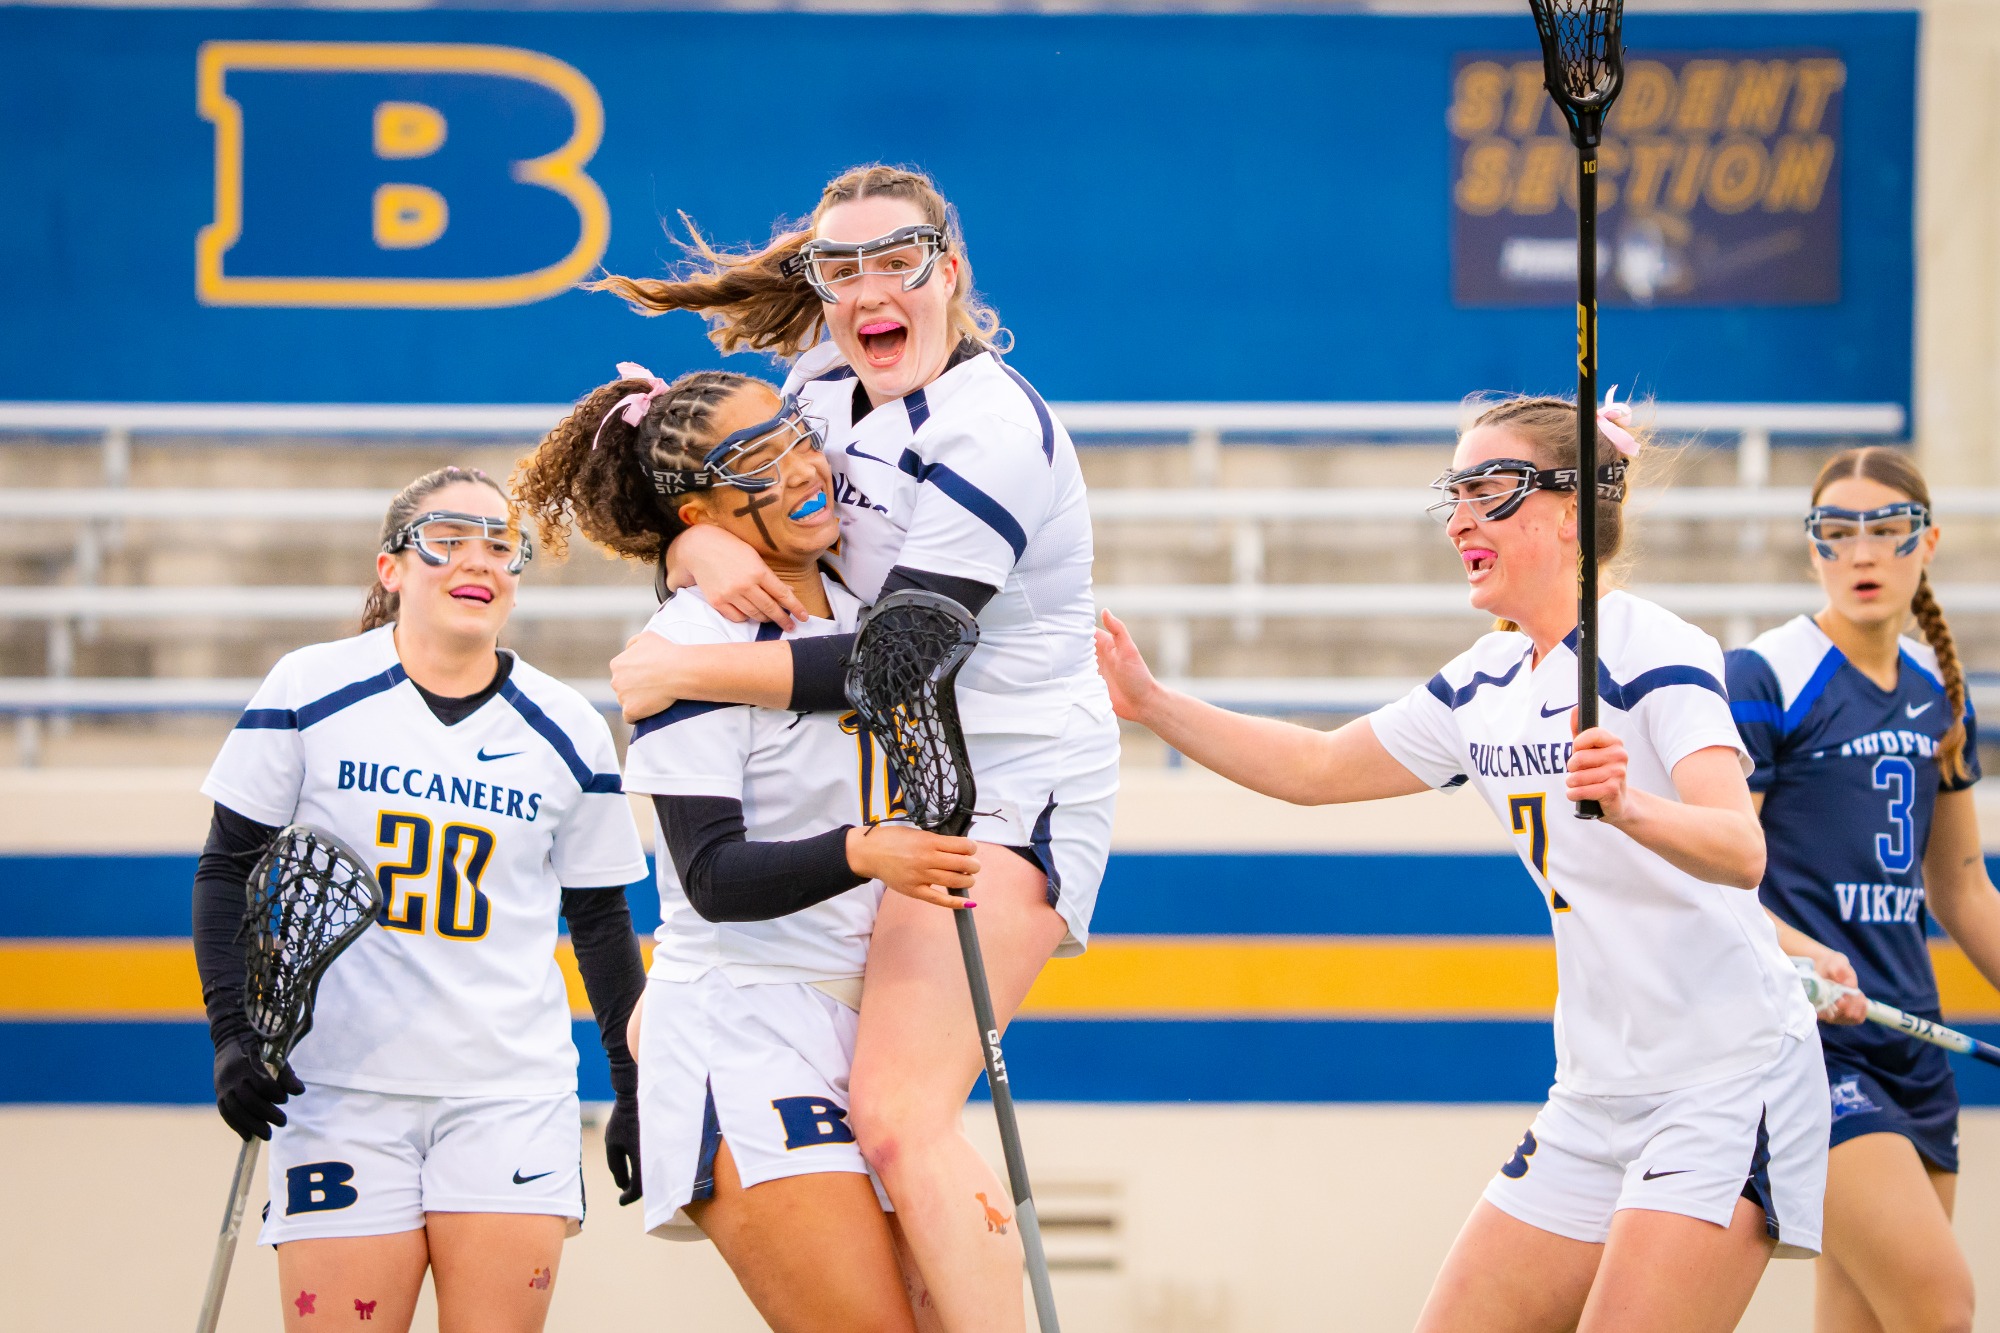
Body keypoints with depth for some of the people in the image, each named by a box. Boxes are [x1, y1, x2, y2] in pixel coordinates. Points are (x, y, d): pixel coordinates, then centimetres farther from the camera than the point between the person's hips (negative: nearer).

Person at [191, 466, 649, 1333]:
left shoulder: (569, 734, 5)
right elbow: (228, 872, 4)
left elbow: (600, 918, 14)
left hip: (513, 1091, 1)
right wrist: (233, 1031, -8)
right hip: (337, 1090, -1)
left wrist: (634, 1090, 12)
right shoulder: (309, 692, -1)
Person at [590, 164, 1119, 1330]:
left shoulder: (990, 434, -20)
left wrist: (684, 671, -21)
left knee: (900, 1116, -24)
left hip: (1005, 794, -9)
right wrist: (702, 548, -17)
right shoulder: (827, 387, 6)